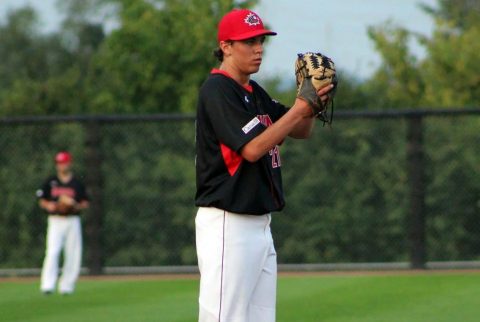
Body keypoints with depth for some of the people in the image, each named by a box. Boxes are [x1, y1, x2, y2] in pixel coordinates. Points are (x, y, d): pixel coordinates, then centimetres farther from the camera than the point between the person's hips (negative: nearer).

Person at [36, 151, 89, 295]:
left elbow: (85, 203, 9)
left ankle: (66, 286, 8)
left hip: (73, 221, 1)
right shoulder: (50, 183, 8)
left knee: (73, 254, 0)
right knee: (52, 252, -15)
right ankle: (47, 285, -20)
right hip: (55, 220, -1)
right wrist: (48, 206, -10)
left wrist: (76, 206, -12)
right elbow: (42, 201, 11)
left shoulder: (77, 184, 7)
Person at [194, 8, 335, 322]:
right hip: (228, 224, -10)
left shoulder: (255, 93, 17)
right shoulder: (217, 91, -12)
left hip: (259, 223, 10)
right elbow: (252, 148, -21)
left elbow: (302, 131, 18)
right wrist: (299, 108, -20)